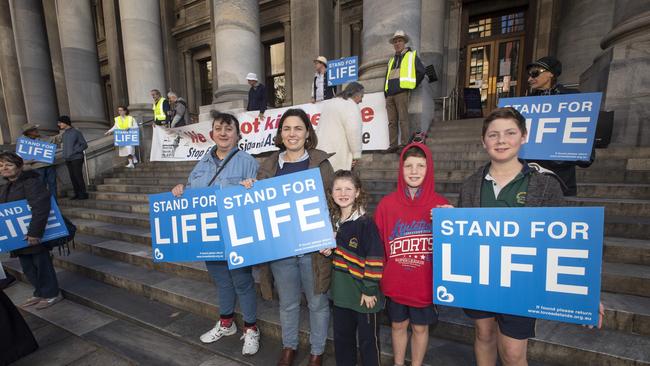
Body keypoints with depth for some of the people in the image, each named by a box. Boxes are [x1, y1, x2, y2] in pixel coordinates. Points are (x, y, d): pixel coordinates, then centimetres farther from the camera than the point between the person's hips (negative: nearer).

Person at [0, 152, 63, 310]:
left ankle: (51, 294, 17)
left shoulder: (31, 182, -15)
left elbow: (40, 207, -25)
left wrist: (35, 233, -29)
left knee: (42, 264, 3)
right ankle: (40, 293, 31)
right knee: (27, 267, 16)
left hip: (35, 236, -8)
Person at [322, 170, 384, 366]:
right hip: (341, 291, 6)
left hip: (364, 293, -6)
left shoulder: (366, 223, -19)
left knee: (368, 339, 15)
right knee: (341, 337, 23)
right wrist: (327, 251, -3)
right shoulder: (334, 221, 1)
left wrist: (370, 290, -16)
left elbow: (375, 258, -18)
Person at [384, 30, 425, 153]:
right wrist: (386, 93, 14)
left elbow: (421, 71, 6)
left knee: (403, 119, -11)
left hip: (402, 92, -5)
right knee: (392, 121, 0)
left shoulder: (411, 55, 12)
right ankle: (393, 145, 0)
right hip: (390, 94, 6)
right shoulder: (391, 60, 27)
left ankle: (405, 144, -11)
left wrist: (412, 85, 2)